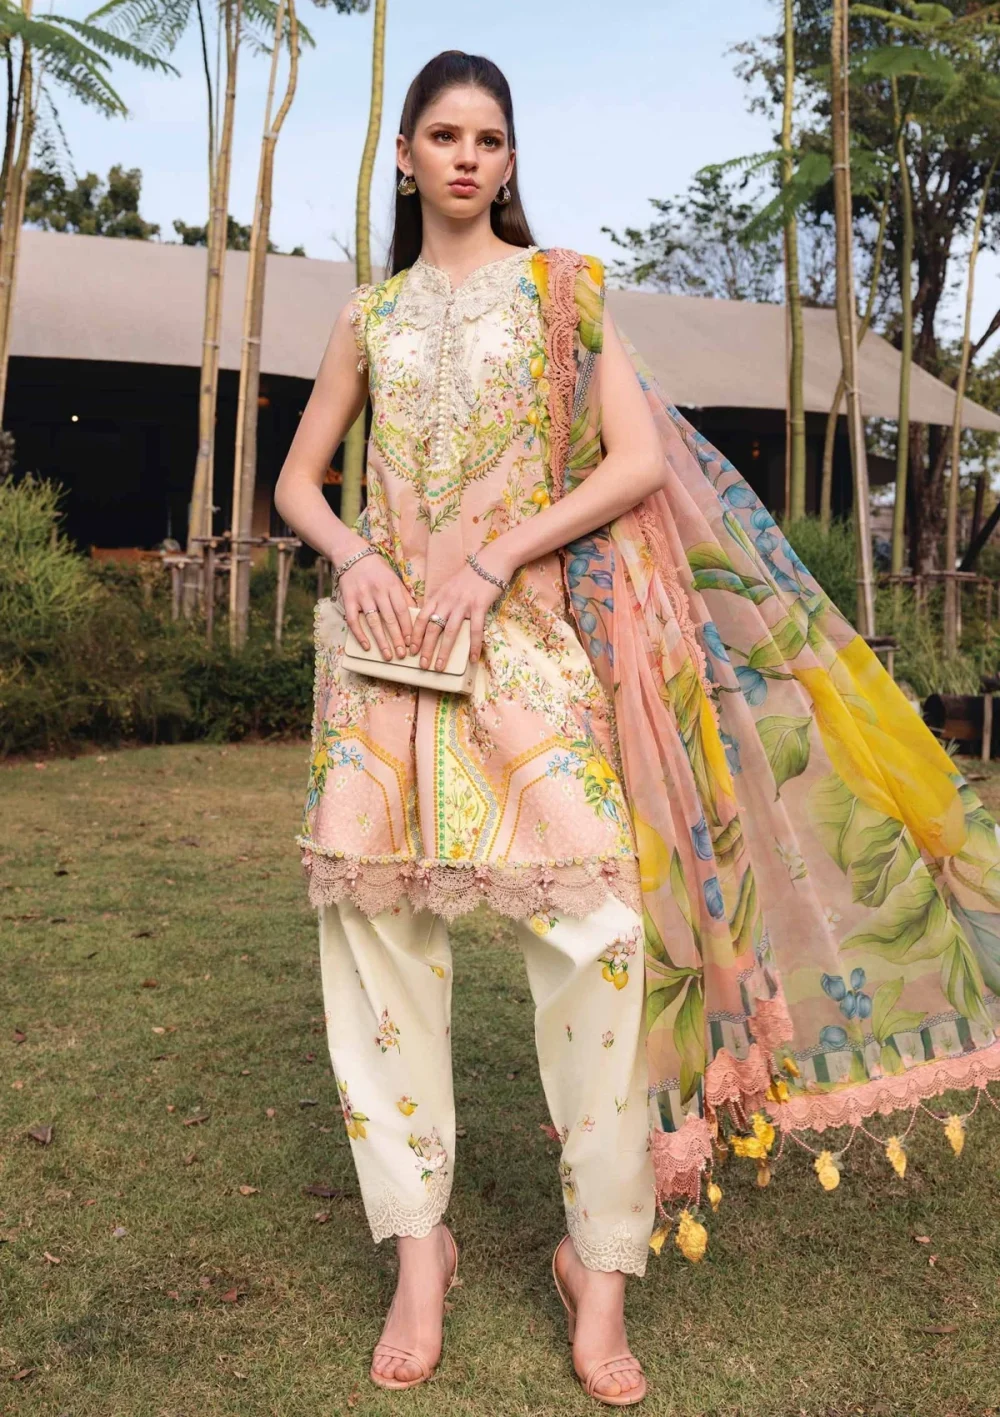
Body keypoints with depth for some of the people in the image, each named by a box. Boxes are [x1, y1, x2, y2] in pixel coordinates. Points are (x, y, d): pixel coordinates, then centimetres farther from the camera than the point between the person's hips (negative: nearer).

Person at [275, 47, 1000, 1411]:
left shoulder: (563, 288, 10)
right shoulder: (371, 314, 18)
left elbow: (640, 460, 0)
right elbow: (297, 480, 19)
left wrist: (496, 555, -10)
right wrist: (352, 557, -3)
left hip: (528, 631, -3)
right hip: (384, 635, 3)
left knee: (592, 919, -14)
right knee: (376, 913, -5)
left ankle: (601, 1261, 1)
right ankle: (418, 1249, 8)